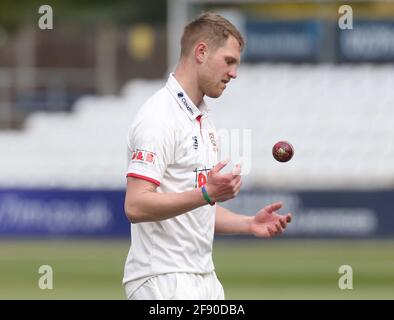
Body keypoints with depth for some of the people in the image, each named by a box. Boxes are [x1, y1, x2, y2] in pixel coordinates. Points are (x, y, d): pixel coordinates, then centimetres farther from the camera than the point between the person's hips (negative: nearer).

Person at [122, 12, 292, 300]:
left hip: (203, 279, 10)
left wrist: (250, 224, 9)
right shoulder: (160, 117, -13)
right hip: (164, 283, -10)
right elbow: (136, 206, -21)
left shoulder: (203, 119, 18)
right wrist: (206, 193, -30)